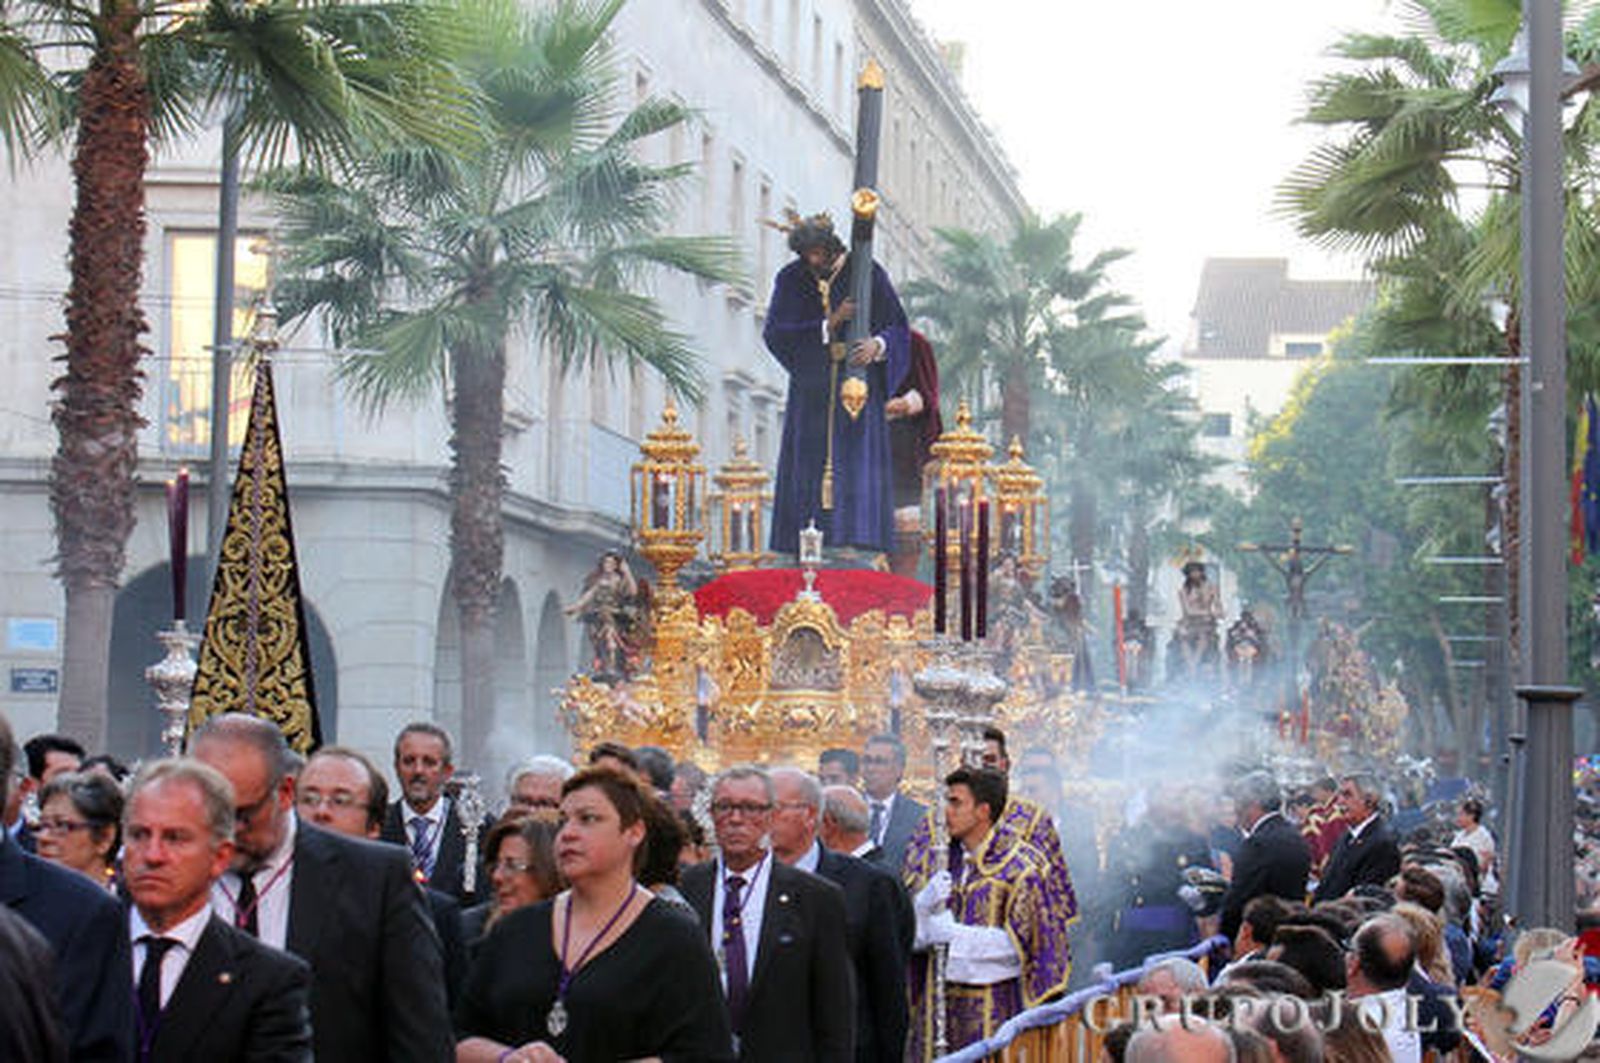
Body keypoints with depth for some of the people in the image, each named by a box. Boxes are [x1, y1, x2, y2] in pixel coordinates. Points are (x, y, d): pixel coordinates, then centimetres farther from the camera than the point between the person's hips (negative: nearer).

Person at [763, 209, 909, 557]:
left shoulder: (867, 274, -4)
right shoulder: (790, 280, 1)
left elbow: (897, 328, -3)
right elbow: (774, 333, -8)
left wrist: (877, 344, -27)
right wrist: (829, 325, -18)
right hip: (811, 389, 2)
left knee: (858, 462, -10)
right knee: (808, 466, -2)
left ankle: (857, 544, -14)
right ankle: (805, 555, -1)